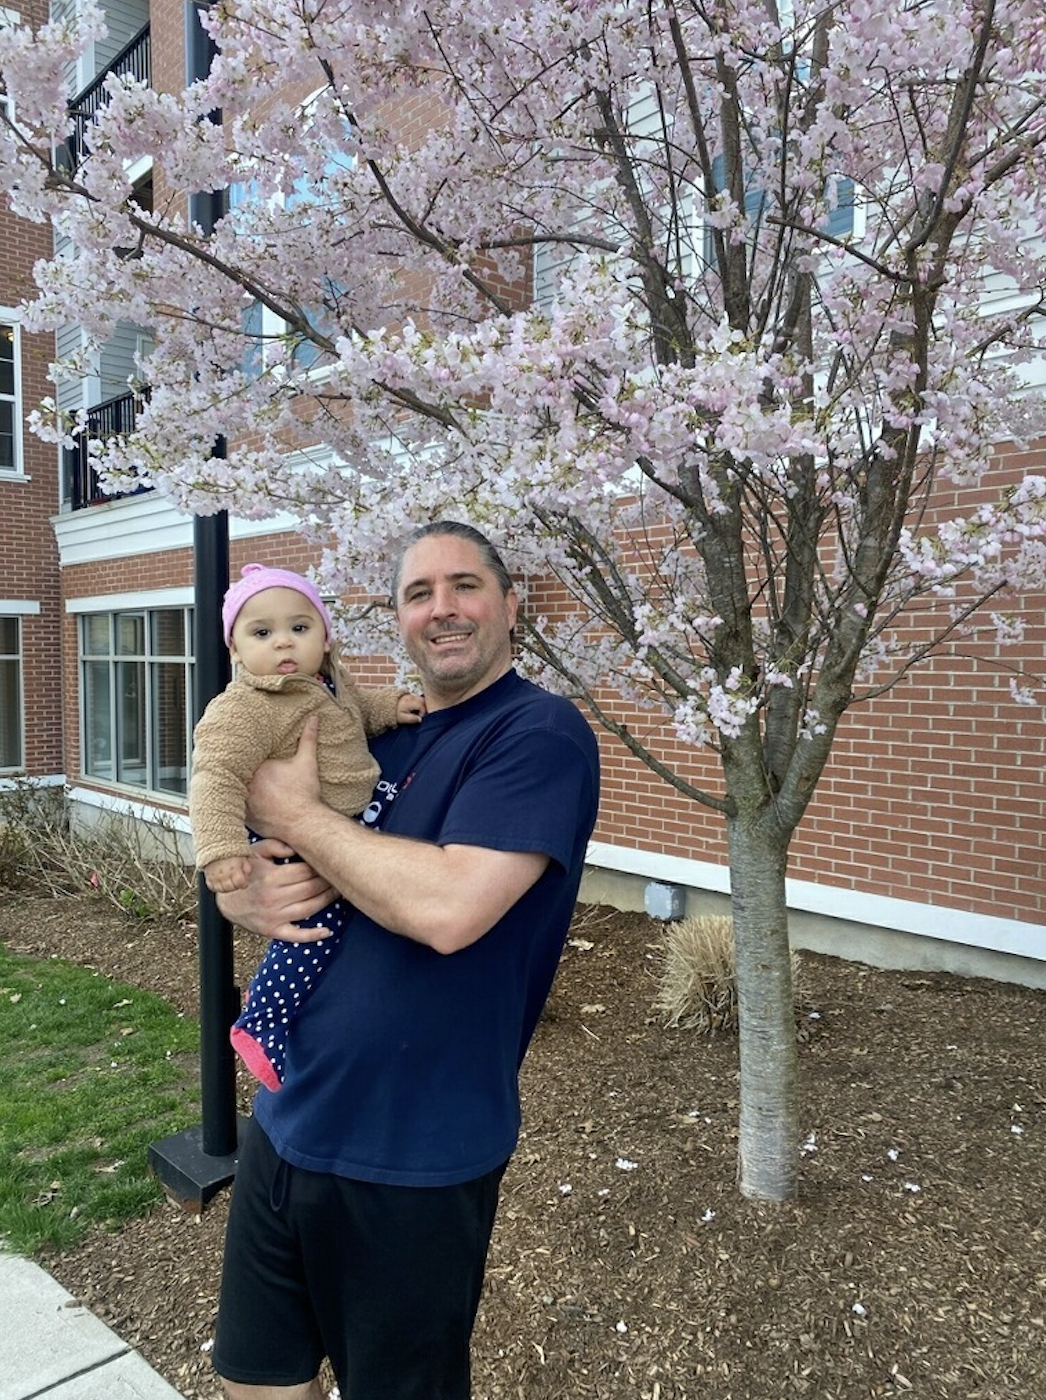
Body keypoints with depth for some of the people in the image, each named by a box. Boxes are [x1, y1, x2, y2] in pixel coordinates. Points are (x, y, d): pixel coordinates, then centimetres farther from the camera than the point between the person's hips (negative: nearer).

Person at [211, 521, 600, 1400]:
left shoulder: (541, 732, -16)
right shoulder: (378, 740, 8)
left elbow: (448, 909, -30)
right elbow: (231, 866, 12)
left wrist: (299, 813, -16)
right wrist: (251, 893, -13)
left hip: (411, 1163, -7)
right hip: (285, 1125, 7)